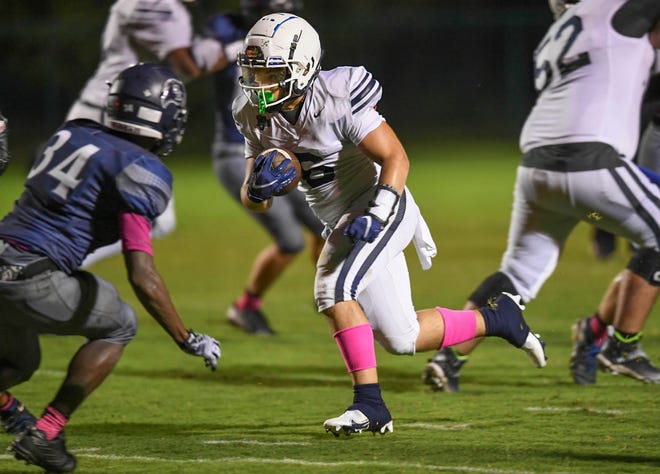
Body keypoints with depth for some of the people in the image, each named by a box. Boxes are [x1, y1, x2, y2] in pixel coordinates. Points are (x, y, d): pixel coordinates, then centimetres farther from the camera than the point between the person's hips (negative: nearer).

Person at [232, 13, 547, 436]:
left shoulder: (337, 99, -22)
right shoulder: (258, 117, -1)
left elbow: (396, 157, -19)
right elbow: (255, 200, 3)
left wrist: (377, 214, -31)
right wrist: (257, 188, -21)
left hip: (381, 209, -8)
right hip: (342, 223, 8)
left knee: (334, 289, -28)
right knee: (403, 340, 5)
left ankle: (370, 404, -17)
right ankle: (497, 318, 24)